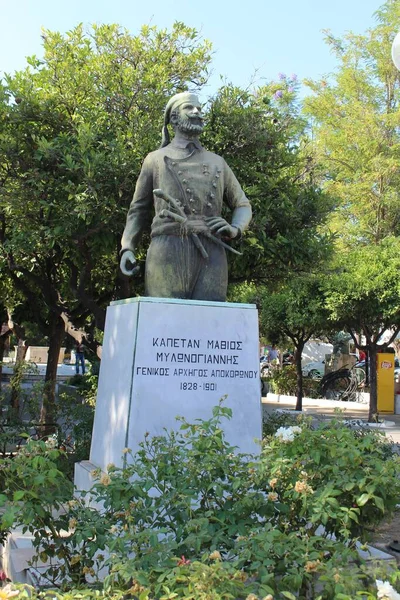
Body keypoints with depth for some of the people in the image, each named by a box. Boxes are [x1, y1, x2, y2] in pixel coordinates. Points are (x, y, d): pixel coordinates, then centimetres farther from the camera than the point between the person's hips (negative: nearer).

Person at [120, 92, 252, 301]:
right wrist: (127, 249, 3)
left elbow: (242, 205, 25)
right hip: (168, 254, -2)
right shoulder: (155, 159, 19)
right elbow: (139, 210, 20)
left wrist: (234, 229, 1)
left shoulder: (217, 163, 24)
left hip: (210, 257, 2)